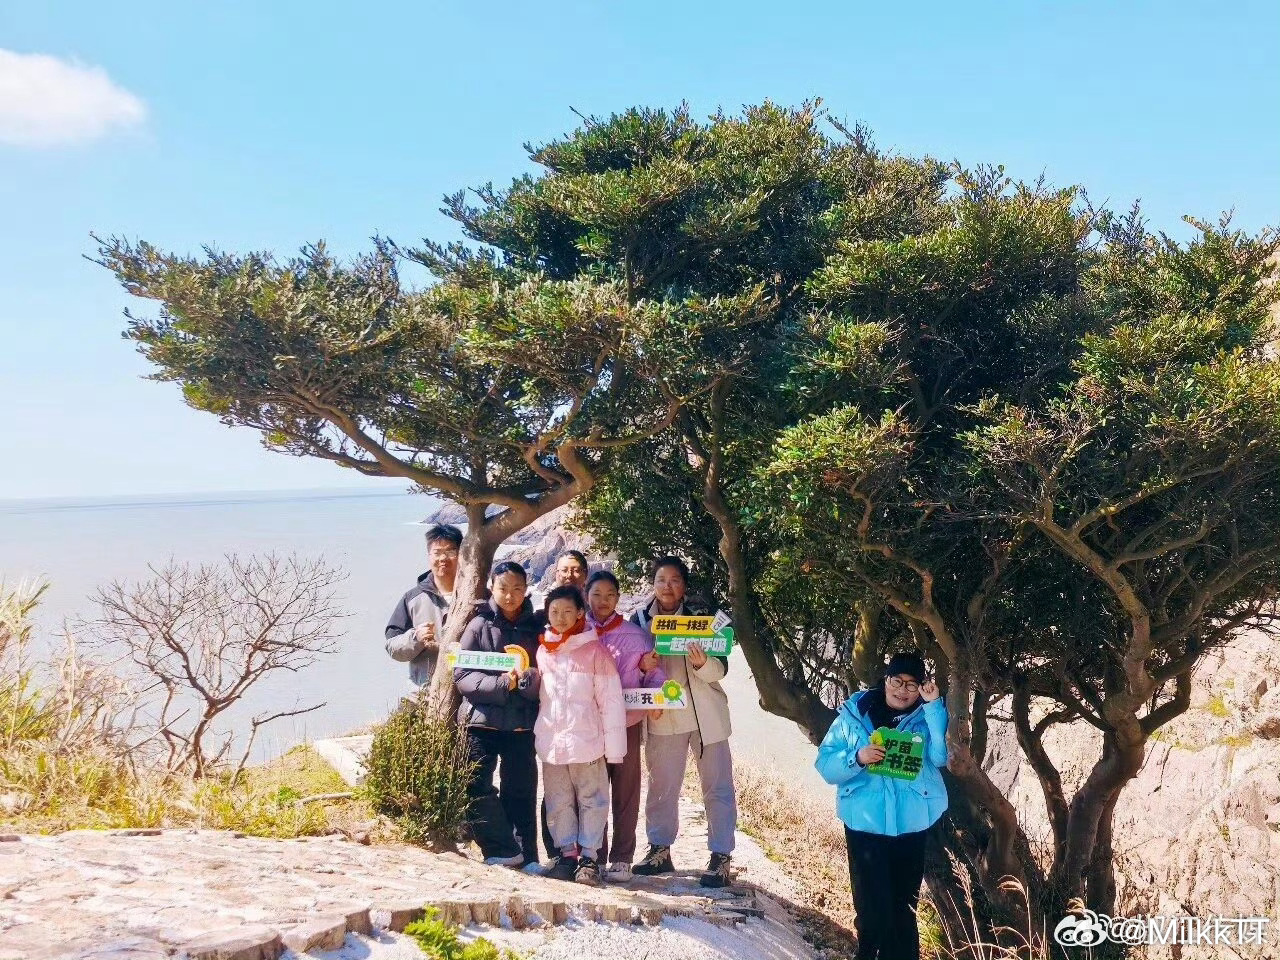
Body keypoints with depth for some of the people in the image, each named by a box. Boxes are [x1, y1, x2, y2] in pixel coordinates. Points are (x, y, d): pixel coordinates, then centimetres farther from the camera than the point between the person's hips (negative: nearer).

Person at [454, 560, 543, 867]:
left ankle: (526, 856, 14)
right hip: (482, 720, -1)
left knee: (520, 791, 4)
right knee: (475, 786, -10)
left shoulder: (536, 628, 7)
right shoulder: (480, 625, 2)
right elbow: (461, 675, -4)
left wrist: (526, 678, -17)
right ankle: (506, 850, 2)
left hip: (522, 723, 1)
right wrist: (501, 684, -17)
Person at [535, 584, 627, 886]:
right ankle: (566, 854, 19)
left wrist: (614, 744, -8)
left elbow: (610, 699, -6)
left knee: (591, 799, 2)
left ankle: (589, 857, 9)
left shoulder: (594, 650, -5)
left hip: (586, 739, -4)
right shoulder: (543, 650, 8)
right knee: (558, 801, 10)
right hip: (551, 739, 4)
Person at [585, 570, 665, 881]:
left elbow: (655, 673, 2)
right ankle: (594, 856, 15)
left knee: (625, 792, 3)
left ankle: (621, 858, 11)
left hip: (626, 721, -1)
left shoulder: (635, 634, 3)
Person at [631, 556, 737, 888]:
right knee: (661, 785, 11)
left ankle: (721, 857, 4)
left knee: (717, 786, 0)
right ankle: (659, 850, 24)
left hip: (705, 713, -2)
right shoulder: (640, 620, 0)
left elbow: (720, 669, -10)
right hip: (662, 716, 2)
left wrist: (702, 664, -31)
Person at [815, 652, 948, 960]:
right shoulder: (854, 714, 0)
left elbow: (943, 757, -15)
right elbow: (826, 765, -4)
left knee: (903, 906, 12)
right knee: (872, 907, -2)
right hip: (865, 824, -1)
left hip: (912, 826, 1)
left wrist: (934, 705, -21)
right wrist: (857, 758, -23)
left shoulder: (927, 717, 3)